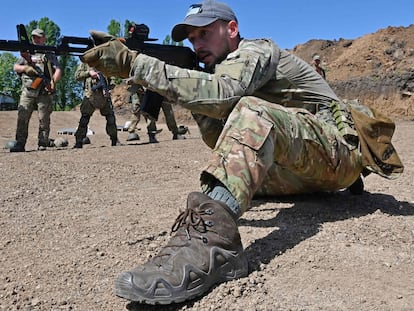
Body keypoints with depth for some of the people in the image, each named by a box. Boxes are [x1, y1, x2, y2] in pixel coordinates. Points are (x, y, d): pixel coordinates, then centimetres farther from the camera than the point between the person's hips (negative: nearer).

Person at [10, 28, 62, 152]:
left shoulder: (50, 55, 13)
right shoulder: (26, 53, 22)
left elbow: (58, 70, 1)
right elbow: (15, 67, 15)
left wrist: (53, 82, -17)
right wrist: (25, 68, -7)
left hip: (44, 92, -2)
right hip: (27, 91, 3)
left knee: (44, 119, -3)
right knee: (22, 118, -4)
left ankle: (42, 144, 1)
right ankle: (19, 144, -2)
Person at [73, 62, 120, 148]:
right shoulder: (85, 63, 12)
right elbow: (77, 75, 5)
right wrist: (88, 72, -8)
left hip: (103, 94, 3)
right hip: (90, 94, -2)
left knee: (111, 117, 2)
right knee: (84, 118, -2)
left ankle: (115, 141, 14)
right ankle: (79, 143, 4)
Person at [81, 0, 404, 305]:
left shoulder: (257, 50, -8)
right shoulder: (221, 70, 16)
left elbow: (221, 94, -30)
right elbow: (220, 140, 8)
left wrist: (135, 63, -29)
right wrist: (189, 93, -3)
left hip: (338, 148, -9)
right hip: (302, 172, 9)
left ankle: (210, 237, -47)